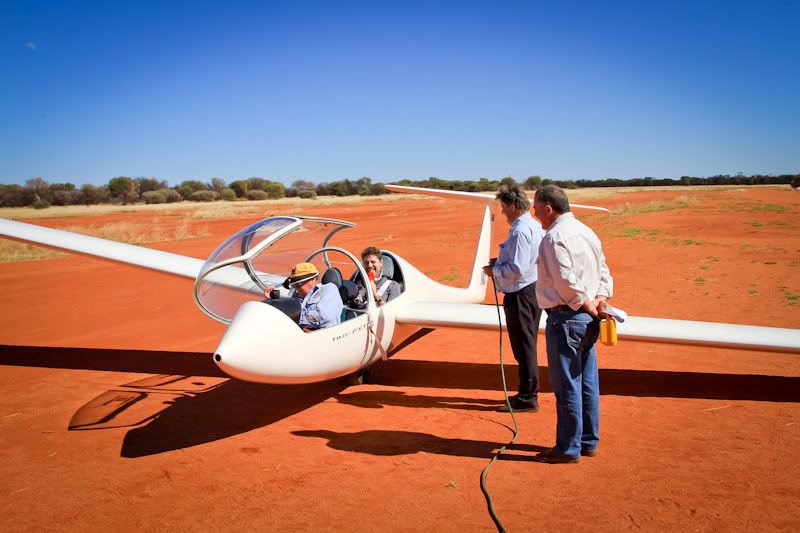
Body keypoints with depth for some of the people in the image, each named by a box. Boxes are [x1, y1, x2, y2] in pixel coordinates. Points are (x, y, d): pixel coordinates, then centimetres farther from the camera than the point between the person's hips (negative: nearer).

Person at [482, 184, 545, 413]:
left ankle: (527, 398, 9)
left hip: (521, 295, -10)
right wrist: (501, 262, 11)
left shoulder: (520, 231, -21)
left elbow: (517, 269, -25)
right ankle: (528, 392, 30)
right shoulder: (535, 226, 11)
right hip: (533, 290, 10)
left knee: (523, 347, -1)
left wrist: (494, 270, -10)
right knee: (527, 344, 18)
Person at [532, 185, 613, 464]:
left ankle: (568, 448, 12)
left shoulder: (554, 237, -16)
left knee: (566, 386, 1)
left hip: (565, 318, -9)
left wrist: (586, 304, -11)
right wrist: (600, 298, 0)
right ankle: (589, 442, 27)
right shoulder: (587, 232, 14)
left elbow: (566, 281, -24)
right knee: (587, 383, 16)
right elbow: (604, 271, 13)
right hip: (587, 319, 9)